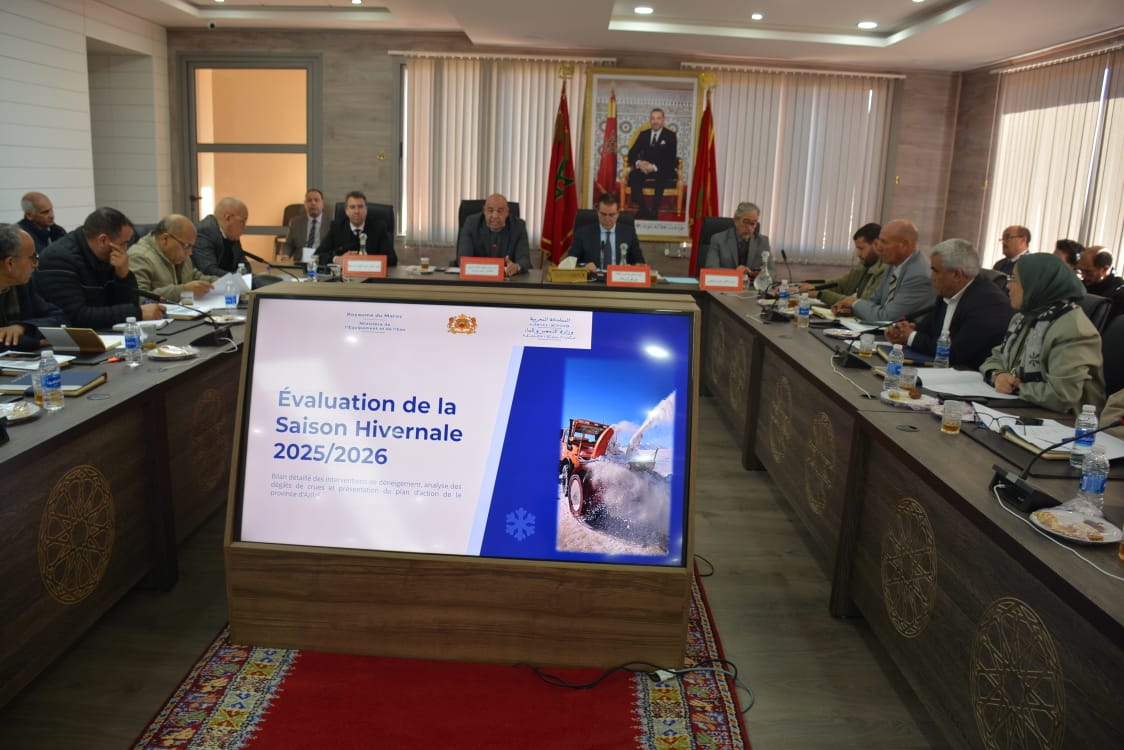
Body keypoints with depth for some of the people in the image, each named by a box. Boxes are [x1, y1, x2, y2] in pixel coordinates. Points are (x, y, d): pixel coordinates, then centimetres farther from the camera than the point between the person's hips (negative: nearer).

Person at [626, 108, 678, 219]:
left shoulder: (671, 135, 2)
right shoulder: (643, 134, 13)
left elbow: (671, 159, -9)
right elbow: (632, 153, 7)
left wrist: (655, 167, -26)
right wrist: (639, 163, -17)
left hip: (664, 170, -3)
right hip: (645, 168, 3)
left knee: (660, 177, -38)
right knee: (633, 175, -29)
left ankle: (654, 212, -32)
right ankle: (643, 209, -24)